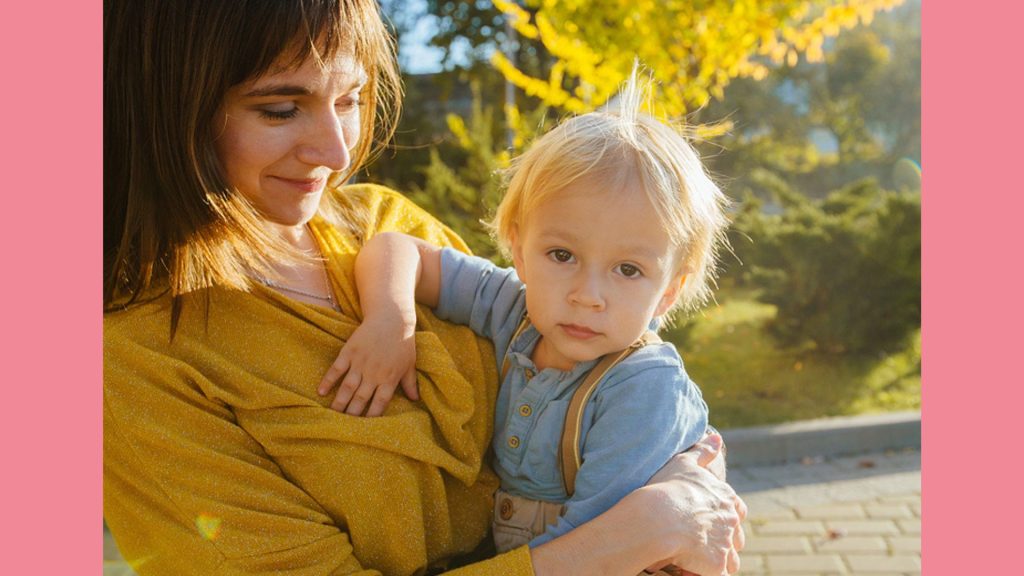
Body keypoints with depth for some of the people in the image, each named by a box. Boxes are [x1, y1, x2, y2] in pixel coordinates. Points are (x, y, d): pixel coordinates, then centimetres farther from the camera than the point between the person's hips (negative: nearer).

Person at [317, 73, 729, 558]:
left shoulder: (648, 391, -24)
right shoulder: (514, 309, -7)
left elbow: (587, 545, -24)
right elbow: (394, 248, -1)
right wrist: (390, 319, -18)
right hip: (491, 546, 5)